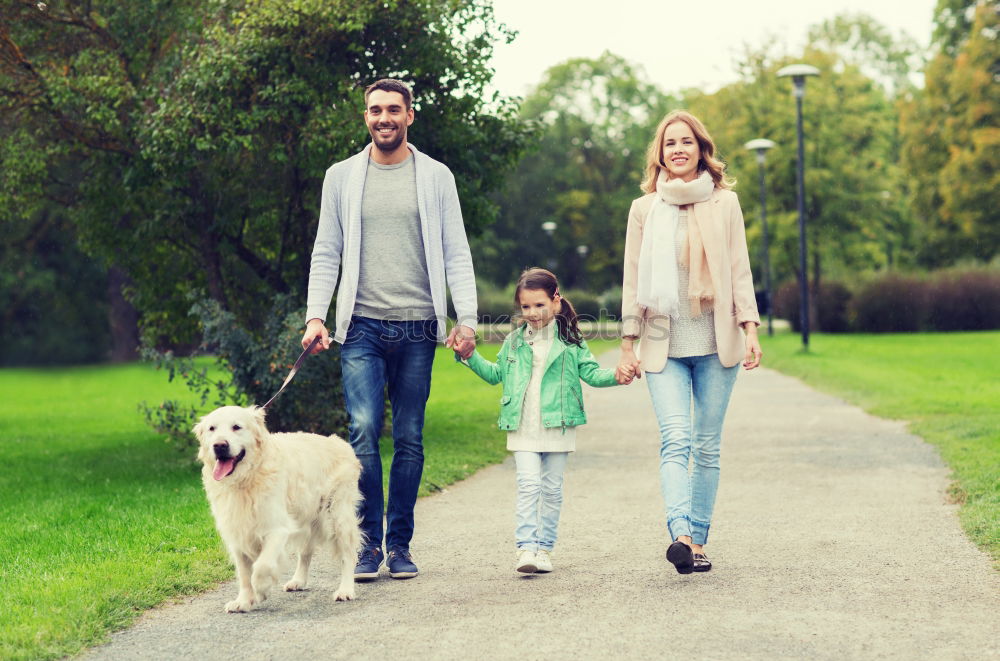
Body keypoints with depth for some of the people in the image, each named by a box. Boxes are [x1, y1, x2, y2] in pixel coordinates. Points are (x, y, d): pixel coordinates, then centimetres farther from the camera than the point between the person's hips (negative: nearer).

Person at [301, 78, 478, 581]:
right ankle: (368, 544, -1)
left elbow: (456, 254, 5)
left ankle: (400, 544, 14)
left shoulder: (436, 177, 8)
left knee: (409, 440, 4)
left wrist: (466, 320, -5)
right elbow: (326, 254, 9)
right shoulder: (342, 177, 9)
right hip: (363, 327, 0)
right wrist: (315, 316, -3)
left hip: (417, 329, 0)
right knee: (364, 433, -11)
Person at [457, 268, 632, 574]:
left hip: (557, 426, 0)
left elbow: (590, 372, 3)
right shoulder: (514, 341, 10)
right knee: (528, 485, -10)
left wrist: (615, 376, -15)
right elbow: (495, 374, 20)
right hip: (523, 428, 0)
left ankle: (544, 547, 13)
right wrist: (472, 357, 8)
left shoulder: (570, 341, 4)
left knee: (552, 488, 5)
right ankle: (526, 546, -14)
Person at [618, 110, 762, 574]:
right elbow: (633, 279, 9)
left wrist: (750, 328, -4)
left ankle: (699, 542, 11)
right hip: (663, 345, -1)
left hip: (715, 343, 1)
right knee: (676, 440, -17)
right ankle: (680, 535, -30)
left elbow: (740, 270, 7)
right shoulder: (644, 209, 9)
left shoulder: (724, 203, 8)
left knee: (707, 446, 3)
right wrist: (627, 343, 5)